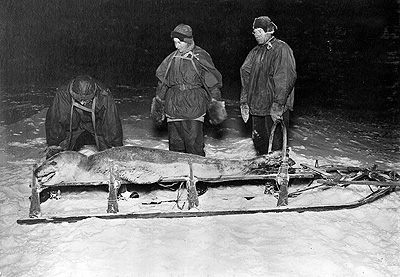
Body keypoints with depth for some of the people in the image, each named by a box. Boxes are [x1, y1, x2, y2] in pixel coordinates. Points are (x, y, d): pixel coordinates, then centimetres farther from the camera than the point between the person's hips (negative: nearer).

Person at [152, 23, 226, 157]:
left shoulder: (200, 57, -4)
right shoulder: (172, 58, 9)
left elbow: (212, 84, -1)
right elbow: (162, 83, 18)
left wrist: (215, 105, -1)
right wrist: (158, 104, 19)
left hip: (193, 107, -5)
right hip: (173, 107, 5)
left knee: (194, 145, -5)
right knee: (175, 145, 9)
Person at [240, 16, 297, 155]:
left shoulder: (281, 49, -9)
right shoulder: (255, 52, 13)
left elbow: (286, 78, -18)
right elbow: (245, 74, 12)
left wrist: (277, 106, -24)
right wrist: (244, 102, 4)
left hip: (274, 109, -7)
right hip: (256, 107, 7)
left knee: (275, 144, -1)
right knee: (258, 140, 16)